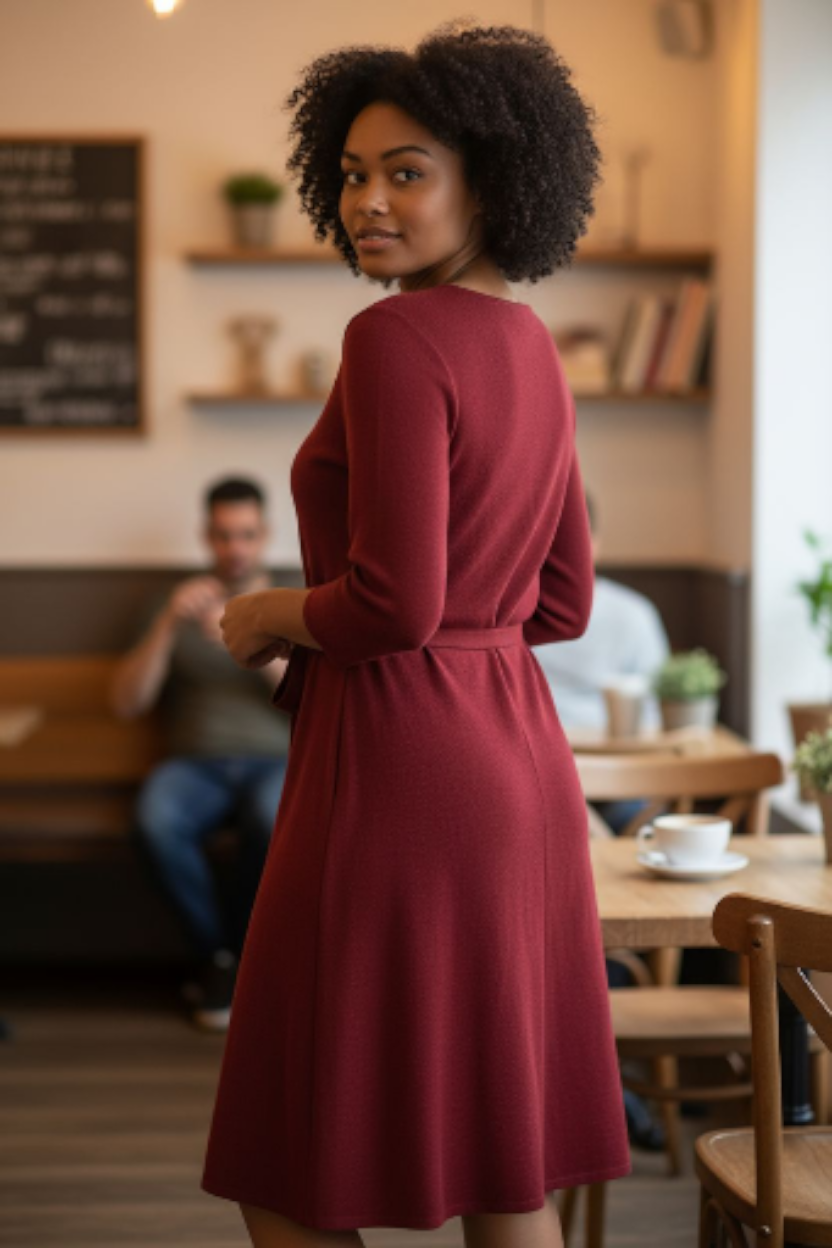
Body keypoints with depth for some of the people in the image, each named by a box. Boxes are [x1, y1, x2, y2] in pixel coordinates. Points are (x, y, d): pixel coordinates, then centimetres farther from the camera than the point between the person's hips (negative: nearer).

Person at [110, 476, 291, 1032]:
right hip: (194, 763, 1)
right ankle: (219, 955, -13)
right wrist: (167, 626, -9)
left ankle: (227, 961, -14)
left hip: (275, 762, -1)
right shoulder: (172, 608, 18)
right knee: (155, 822, -36)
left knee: (274, 820, -39)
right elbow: (127, 702, 6)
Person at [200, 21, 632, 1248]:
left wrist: (266, 616, -3)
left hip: (402, 767, -9)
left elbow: (395, 604, -22)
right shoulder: (531, 345, 12)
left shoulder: (397, 338, -15)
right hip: (516, 754, 9)